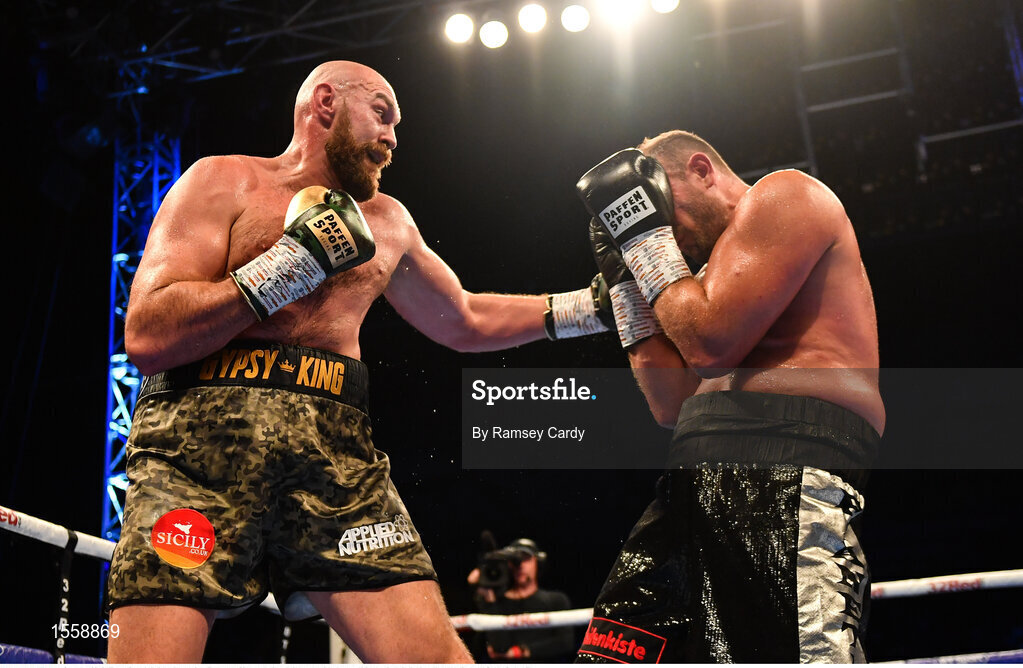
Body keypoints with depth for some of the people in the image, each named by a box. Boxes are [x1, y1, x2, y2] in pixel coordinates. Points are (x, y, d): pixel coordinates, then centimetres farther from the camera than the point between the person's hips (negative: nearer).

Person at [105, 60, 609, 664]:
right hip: (201, 432, -3)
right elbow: (147, 337, -4)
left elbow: (465, 321, 38)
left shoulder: (386, 223, 25)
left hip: (336, 450, 4)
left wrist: (590, 307, 32)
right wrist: (293, 262, -7)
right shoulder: (225, 181, 9)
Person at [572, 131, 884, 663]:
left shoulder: (784, 193, 6)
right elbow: (673, 405, 21)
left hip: (784, 470, -8)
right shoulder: (723, 263, 32)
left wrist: (646, 235, 4)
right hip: (699, 484, 9)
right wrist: (625, 278, 24)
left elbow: (712, 344, -9)